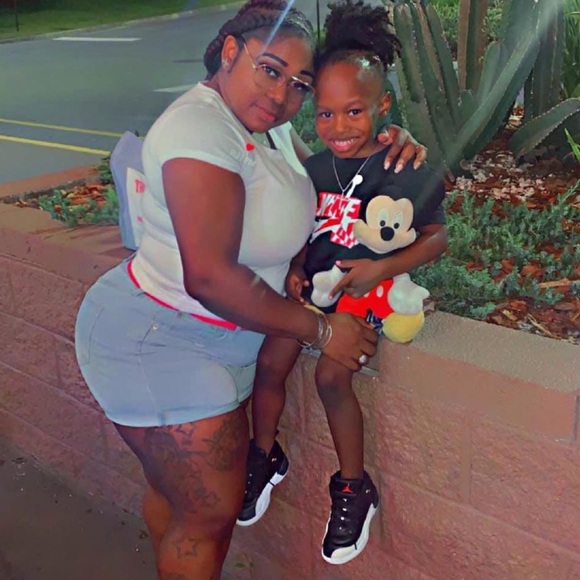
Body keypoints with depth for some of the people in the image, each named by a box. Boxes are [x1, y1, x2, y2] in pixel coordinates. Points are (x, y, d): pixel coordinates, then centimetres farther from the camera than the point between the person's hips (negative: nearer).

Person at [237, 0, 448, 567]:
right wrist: (295, 270, -6)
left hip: (368, 290, -5)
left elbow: (436, 236, -6)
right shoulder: (313, 169, 3)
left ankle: (353, 489, 3)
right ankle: (265, 457, 22)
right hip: (314, 284, 5)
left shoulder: (409, 173, -11)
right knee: (270, 362, -6)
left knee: (332, 374, -21)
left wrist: (383, 267, -19)